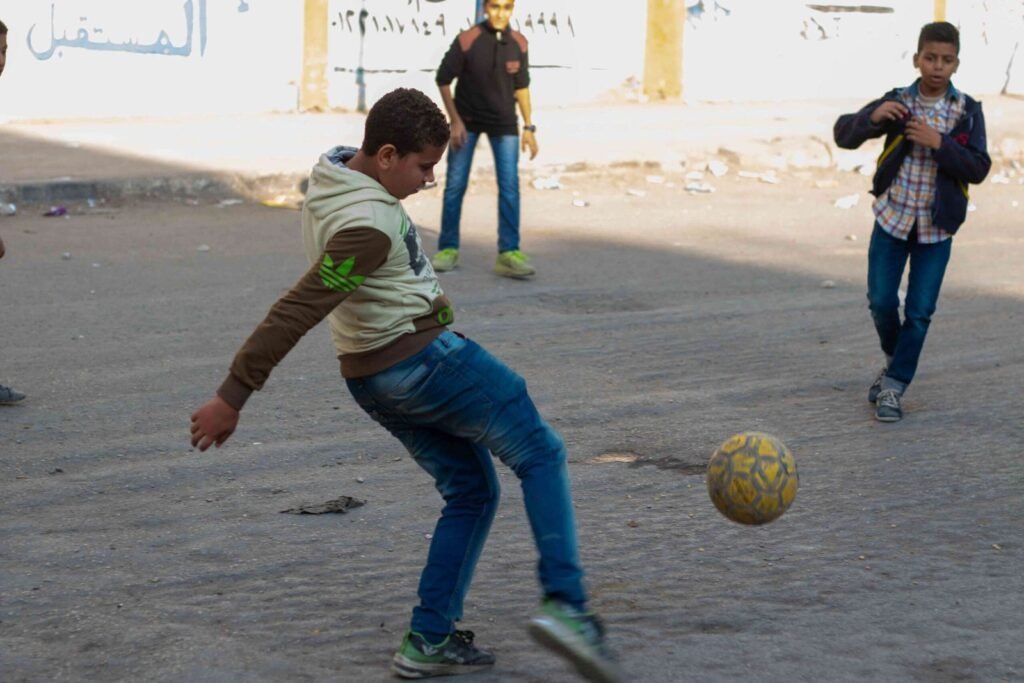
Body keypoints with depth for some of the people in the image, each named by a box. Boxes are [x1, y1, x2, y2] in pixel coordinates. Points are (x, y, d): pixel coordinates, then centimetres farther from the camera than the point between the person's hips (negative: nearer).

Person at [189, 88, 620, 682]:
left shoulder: (333, 182, 6)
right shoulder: (369, 225, -25)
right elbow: (296, 313, -26)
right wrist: (233, 396, -25)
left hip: (374, 380, 10)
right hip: (427, 359, -10)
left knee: (470, 491, 17)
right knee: (541, 456, 3)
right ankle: (566, 605, -8)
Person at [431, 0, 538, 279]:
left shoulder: (518, 44, -6)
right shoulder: (466, 41, -16)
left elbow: (521, 86, 6)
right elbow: (443, 80, -8)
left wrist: (528, 127, 4)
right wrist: (455, 121, -11)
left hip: (504, 123, 2)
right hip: (467, 120, -2)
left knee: (509, 186, -6)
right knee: (455, 185, 2)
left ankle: (508, 253, -5)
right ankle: (448, 248, 14)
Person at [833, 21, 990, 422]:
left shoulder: (967, 111, -5)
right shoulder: (898, 103, -5)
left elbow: (978, 169, -12)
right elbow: (844, 135, -8)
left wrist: (939, 143, -25)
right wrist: (873, 117, -27)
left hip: (936, 227, -1)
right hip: (893, 218, 1)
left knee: (919, 314, -1)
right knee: (881, 302, 3)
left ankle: (893, 387, 11)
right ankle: (894, 359, 32)